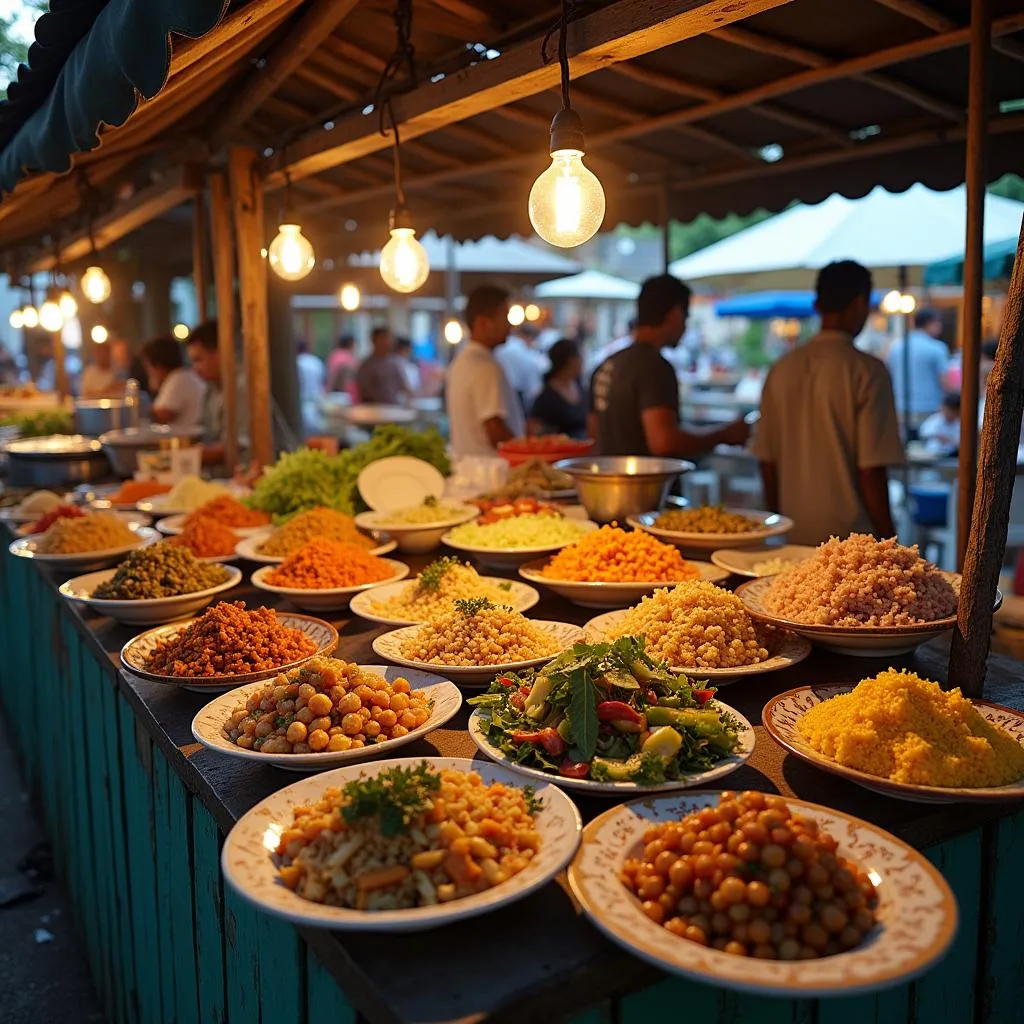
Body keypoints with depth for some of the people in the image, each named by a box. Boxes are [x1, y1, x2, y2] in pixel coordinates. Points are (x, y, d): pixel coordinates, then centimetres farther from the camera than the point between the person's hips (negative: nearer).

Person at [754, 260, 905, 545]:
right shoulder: (867, 371, -10)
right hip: (850, 537, -5)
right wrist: (888, 541, -2)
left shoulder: (782, 369, 4)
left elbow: (767, 463, 8)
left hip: (792, 539, 5)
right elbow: (871, 471, -13)